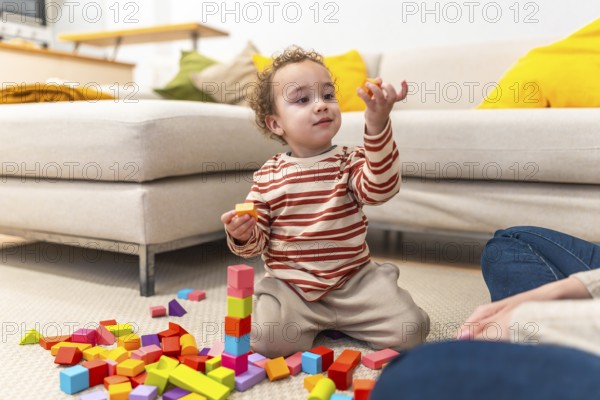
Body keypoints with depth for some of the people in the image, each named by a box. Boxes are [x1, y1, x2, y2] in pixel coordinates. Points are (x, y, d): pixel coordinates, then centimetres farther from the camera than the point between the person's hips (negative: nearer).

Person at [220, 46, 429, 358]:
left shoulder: (350, 162, -2)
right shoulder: (268, 176, 0)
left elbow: (379, 189, -26)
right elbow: (258, 241, 6)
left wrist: (377, 125, -38)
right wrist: (242, 236, -20)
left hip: (354, 279, 0)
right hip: (290, 286, 0)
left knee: (410, 329, -14)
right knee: (266, 338, -25)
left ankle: (341, 320, 12)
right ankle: (314, 325, 9)